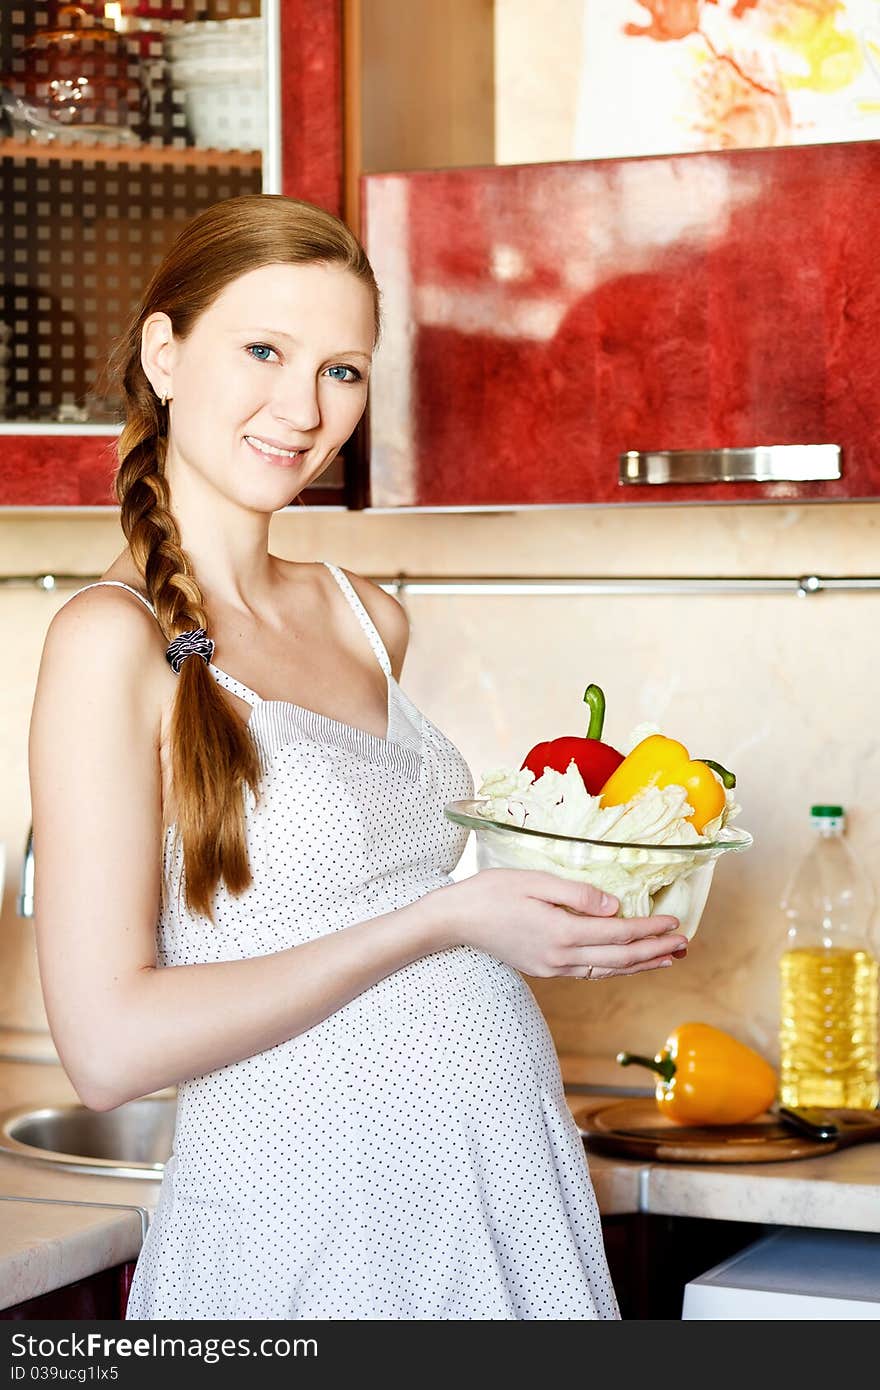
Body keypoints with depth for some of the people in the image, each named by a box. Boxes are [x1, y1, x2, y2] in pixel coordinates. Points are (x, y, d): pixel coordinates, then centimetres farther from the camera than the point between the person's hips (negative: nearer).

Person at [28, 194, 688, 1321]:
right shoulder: (115, 638, -14)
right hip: (306, 1231, -7)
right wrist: (442, 920, -18)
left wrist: (563, 883, 3)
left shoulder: (368, 618, 7)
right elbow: (109, 1045, -19)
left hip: (516, 1186, 7)